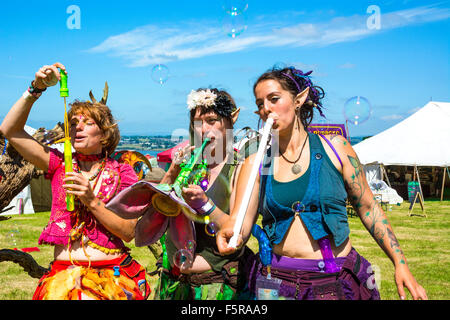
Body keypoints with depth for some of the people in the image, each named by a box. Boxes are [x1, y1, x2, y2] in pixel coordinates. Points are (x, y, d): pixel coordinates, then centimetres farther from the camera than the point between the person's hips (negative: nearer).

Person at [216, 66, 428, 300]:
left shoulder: (334, 148, 1)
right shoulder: (256, 164, 3)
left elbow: (367, 208, 6)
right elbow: (240, 222, -5)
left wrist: (400, 264, 2)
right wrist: (228, 235, -28)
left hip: (338, 281, 0)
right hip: (279, 281, 1)